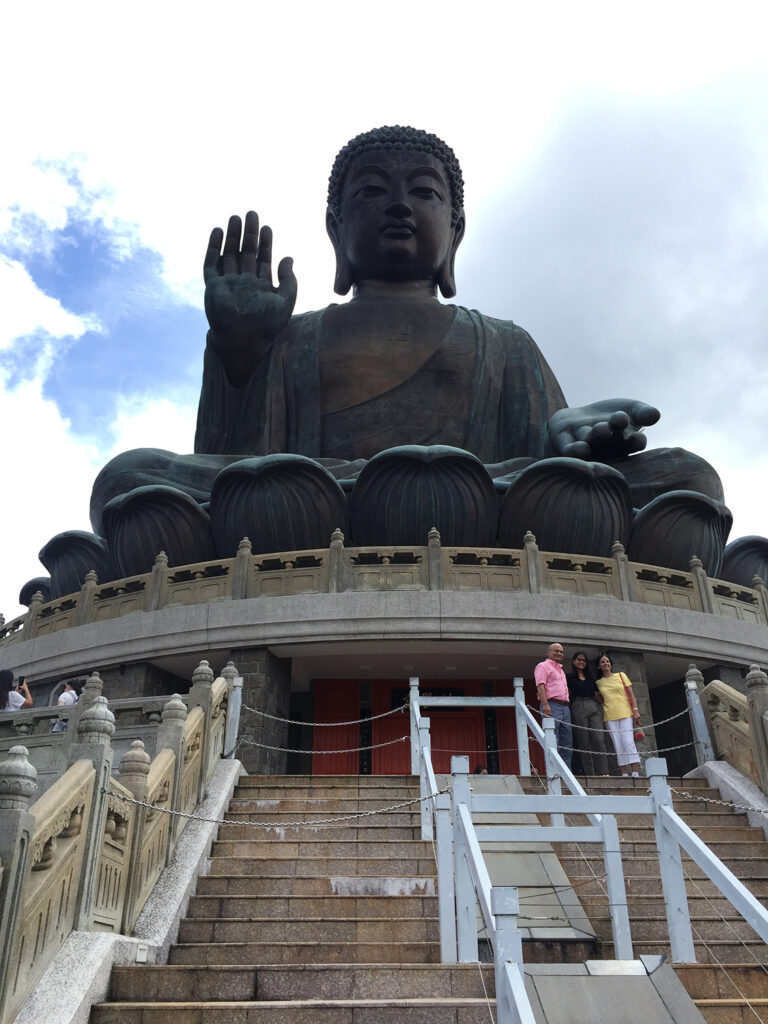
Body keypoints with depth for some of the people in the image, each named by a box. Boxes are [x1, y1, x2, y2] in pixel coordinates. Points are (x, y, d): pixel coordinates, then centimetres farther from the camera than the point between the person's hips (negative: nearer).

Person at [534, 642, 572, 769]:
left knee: (567, 744, 5)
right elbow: (540, 685, -11)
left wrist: (568, 704, 17)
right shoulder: (543, 666, 3)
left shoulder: (561, 670, 29)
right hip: (551, 706, -9)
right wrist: (545, 704, -23)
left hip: (565, 707, 9)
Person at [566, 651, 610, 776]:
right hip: (578, 709, -4)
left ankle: (603, 772, -14)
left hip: (594, 708, 4)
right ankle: (589, 773, -6)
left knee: (599, 740, -10)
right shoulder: (569, 676, 11)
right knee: (584, 743, -6)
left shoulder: (590, 677, 24)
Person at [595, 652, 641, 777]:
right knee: (618, 745, -2)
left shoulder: (621, 675, 10)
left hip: (625, 714, -2)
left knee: (628, 742, -12)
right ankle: (624, 773, -1)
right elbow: (599, 700, 14)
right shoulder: (599, 682, 12)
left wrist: (636, 710, -3)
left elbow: (631, 695, 7)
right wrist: (602, 713, 0)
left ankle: (635, 772, -13)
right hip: (610, 717, 2)